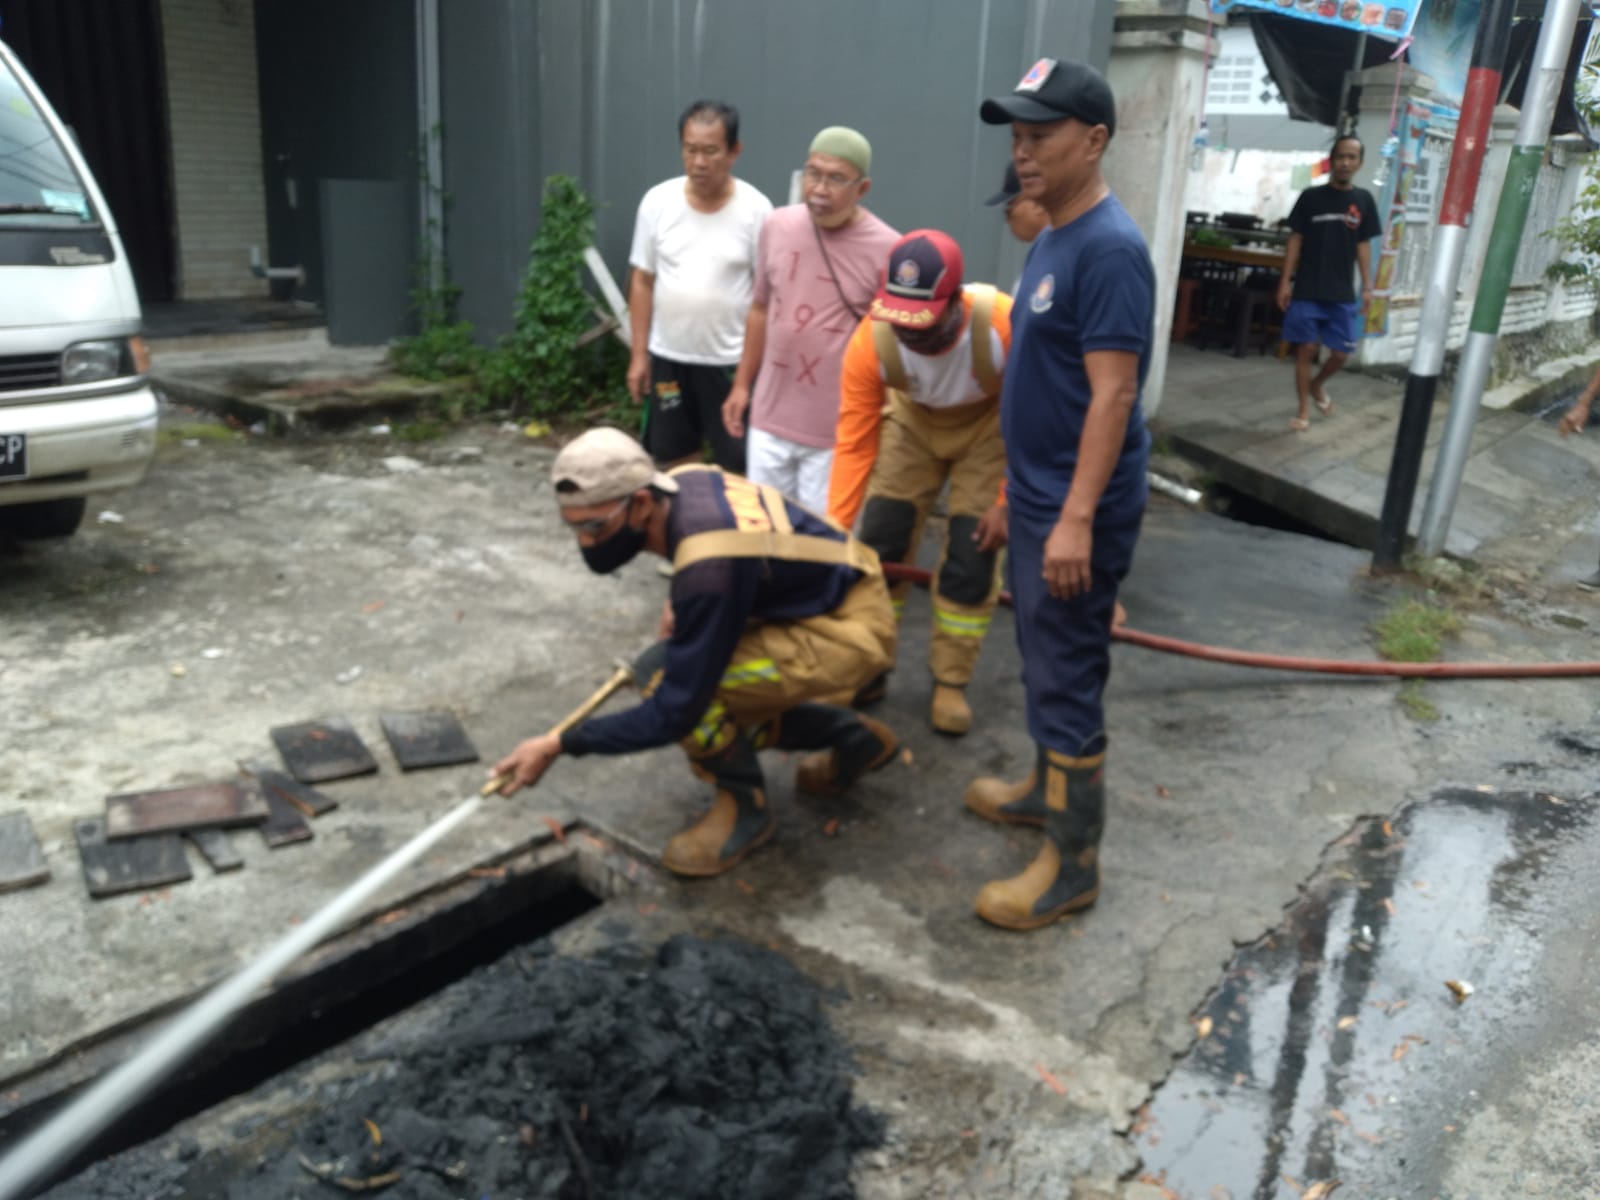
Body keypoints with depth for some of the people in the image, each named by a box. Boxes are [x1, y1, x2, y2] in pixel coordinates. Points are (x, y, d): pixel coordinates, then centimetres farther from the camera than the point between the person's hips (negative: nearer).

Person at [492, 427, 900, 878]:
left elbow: (675, 709, -28)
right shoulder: (679, 482, -9)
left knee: (690, 694, -24)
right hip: (813, 602, 9)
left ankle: (745, 806, 2)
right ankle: (854, 736, 26)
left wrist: (560, 745, -23)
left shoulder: (709, 570, -34)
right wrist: (680, 603, -3)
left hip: (850, 631, -9)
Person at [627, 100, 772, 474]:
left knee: (738, 466, 4)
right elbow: (643, 282, 3)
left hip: (731, 360, -3)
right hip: (668, 356, 3)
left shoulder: (755, 209, -10)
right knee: (677, 459, 15)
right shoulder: (658, 201, -4)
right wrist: (639, 353, 2)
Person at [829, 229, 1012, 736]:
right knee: (879, 542, -2)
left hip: (989, 426, -2)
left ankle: (950, 683, 13)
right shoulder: (869, 342, -31)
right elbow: (854, 443, -24)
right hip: (912, 420, 2)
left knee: (971, 558, -5)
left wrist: (1009, 502, -20)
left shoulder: (1007, 325, -37)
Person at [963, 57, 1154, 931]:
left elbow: (1112, 393, -23)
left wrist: (1076, 519, -26)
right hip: (1036, 497, 9)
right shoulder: (1053, 240, 12)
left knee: (1068, 679, -2)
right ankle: (1048, 787, 39)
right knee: (1043, 659, 21)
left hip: (1075, 511, -9)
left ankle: (1073, 863, 10)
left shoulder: (1110, 248, -18)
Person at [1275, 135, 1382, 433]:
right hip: (1307, 290, -2)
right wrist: (1286, 281, -3)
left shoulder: (1364, 200, 6)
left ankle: (1318, 385, 33)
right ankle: (1304, 410, 12)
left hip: (1342, 293, 2)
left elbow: (1363, 246, 9)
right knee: (1306, 349, 0)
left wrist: (1367, 287, 4)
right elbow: (1295, 241, 2)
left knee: (1341, 352, 3)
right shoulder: (1310, 197, 0)